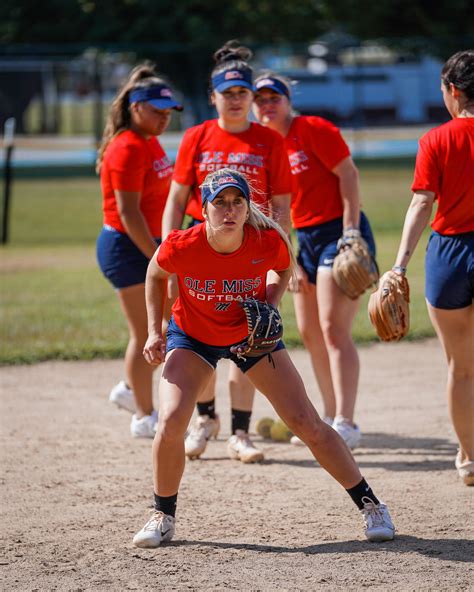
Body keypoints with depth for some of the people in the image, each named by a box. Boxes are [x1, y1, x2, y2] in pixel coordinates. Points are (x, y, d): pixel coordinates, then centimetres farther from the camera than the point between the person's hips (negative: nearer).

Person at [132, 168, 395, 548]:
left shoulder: (269, 242, -26)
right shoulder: (181, 247, -28)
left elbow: (284, 269, 0)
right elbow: (156, 275, -3)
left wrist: (270, 306, -16)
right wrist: (154, 331, -8)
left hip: (253, 335, 0)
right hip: (191, 338, 0)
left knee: (308, 425, -5)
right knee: (171, 423, -20)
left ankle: (370, 506, 10)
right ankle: (163, 518, 3)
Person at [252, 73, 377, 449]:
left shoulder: (313, 130, -10)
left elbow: (348, 175, -14)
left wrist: (351, 232, -20)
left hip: (340, 233, -8)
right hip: (305, 239, 8)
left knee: (334, 329, -15)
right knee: (310, 333, 10)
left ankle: (346, 423, -16)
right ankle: (332, 418, 19)